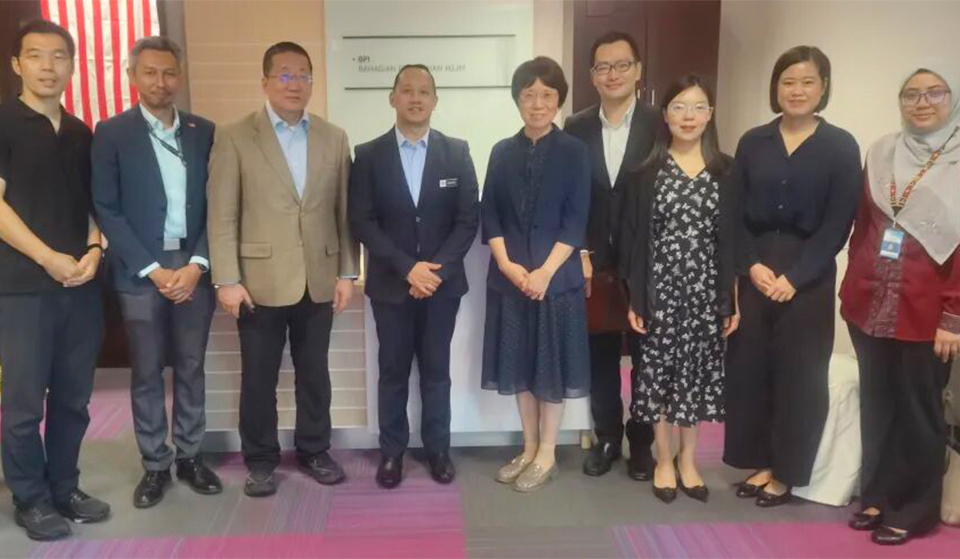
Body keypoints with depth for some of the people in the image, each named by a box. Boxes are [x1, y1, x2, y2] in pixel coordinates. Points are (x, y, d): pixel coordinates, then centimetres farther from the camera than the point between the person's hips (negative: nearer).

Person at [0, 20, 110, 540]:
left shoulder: (81, 134, 14)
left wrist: (94, 250, -2)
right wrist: (49, 258, -15)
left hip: (82, 285, 5)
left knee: (73, 397, 10)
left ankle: (64, 487, 24)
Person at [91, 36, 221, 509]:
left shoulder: (204, 132, 6)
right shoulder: (112, 133, -1)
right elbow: (107, 209, -5)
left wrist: (197, 264, -7)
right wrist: (153, 269, -11)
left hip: (194, 267, 2)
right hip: (140, 271, -2)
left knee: (191, 367, 11)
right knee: (147, 373, 6)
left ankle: (189, 456, 24)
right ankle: (154, 464, 19)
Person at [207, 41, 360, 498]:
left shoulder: (334, 138, 7)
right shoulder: (234, 137, -3)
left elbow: (344, 212, 6)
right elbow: (221, 216, -6)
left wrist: (346, 273, 3)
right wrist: (226, 280, -11)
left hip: (318, 281, 3)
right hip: (260, 281, -2)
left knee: (314, 373, 13)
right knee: (259, 378, 8)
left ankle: (313, 451, 30)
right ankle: (260, 460, 24)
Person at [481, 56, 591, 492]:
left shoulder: (574, 151, -2)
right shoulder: (503, 152, 6)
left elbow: (576, 220, -8)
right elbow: (489, 215, 3)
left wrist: (545, 271, -16)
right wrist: (506, 264, -11)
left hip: (556, 276, -3)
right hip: (509, 276, 3)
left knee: (550, 364, 4)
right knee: (520, 364, 10)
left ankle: (547, 455, 17)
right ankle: (529, 449, 24)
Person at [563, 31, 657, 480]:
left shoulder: (660, 126, -3)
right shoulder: (576, 128, 5)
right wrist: (580, 253, -4)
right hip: (594, 265, 2)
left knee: (647, 358, 9)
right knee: (600, 358, 11)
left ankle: (641, 442, 25)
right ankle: (607, 438, 27)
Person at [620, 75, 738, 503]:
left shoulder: (726, 171, 3)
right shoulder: (646, 170, -2)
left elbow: (732, 239, 3)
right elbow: (633, 237, -2)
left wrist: (733, 300, 1)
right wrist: (634, 298, -6)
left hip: (706, 290, 2)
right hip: (660, 288, -1)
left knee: (697, 371, 10)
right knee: (658, 370, 6)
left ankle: (687, 459, 27)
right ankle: (663, 460, 23)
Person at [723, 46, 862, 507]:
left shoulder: (841, 147, -1)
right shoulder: (753, 142, 6)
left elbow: (837, 223, -6)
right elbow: (735, 214, 4)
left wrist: (794, 276, -13)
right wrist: (751, 265, -10)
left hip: (808, 276, -2)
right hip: (755, 272, 3)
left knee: (797, 374, 4)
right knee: (749, 368, 5)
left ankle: (787, 472, 19)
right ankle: (760, 462, 22)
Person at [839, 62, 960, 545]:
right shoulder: (880, 153, 9)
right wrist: (854, 286, 9)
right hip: (869, 306, 4)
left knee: (919, 413, 7)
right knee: (876, 406, 13)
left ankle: (913, 510, 22)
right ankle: (877, 495, 28)